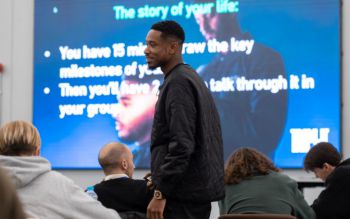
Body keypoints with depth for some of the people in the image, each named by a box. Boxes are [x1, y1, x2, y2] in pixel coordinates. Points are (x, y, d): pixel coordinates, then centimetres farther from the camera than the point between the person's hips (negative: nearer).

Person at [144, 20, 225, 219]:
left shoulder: (178, 82, -13)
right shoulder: (192, 77, 17)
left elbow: (181, 143, -21)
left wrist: (160, 193, -20)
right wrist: (160, 177, 19)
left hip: (184, 193, -10)